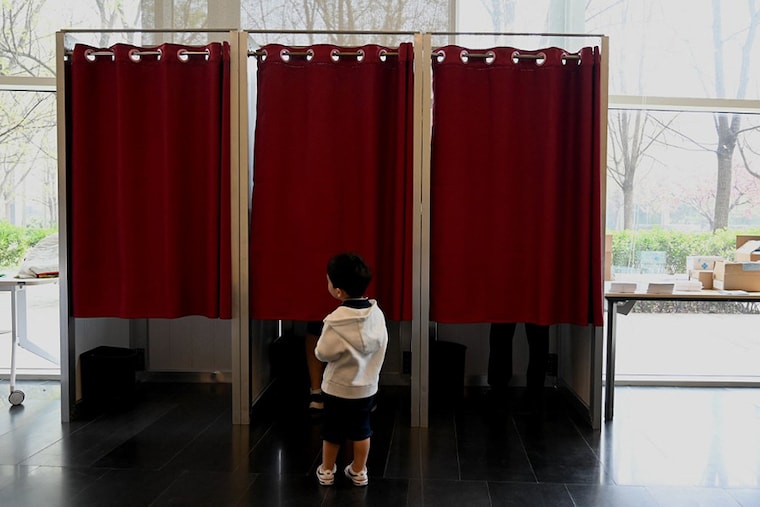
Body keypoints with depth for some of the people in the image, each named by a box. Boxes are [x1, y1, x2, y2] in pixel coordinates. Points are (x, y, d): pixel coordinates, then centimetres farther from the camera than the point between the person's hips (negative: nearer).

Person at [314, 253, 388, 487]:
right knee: (361, 429, 19)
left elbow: (323, 354, -18)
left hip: (337, 388, -4)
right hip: (367, 386, 4)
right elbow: (382, 344, -2)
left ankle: (327, 470, 33)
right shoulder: (377, 312, -11)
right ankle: (359, 471, 33)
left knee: (332, 430, 16)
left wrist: (322, 341, 1)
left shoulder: (336, 321, -27)